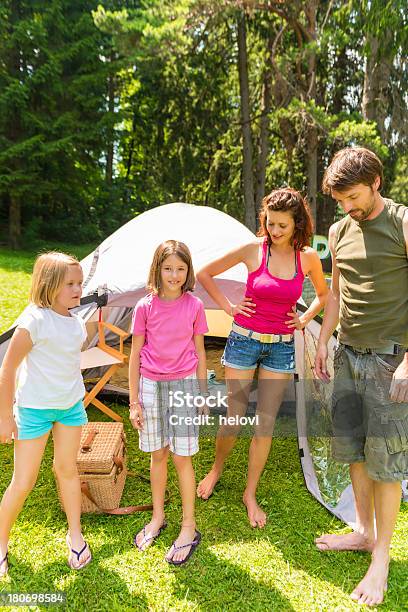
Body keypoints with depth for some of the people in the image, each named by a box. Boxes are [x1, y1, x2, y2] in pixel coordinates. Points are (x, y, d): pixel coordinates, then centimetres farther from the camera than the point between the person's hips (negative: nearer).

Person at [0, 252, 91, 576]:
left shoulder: (76, 321, -1)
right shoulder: (34, 320, -22)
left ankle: (75, 535, 34)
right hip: (35, 408, -5)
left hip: (71, 405, 5)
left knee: (67, 468, 16)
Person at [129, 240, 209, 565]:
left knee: (182, 457, 4)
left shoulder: (195, 306, -3)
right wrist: (134, 400, 0)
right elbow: (135, 355, 1)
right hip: (151, 386, 1)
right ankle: (158, 518, 34)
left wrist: (203, 395, 6)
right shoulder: (145, 307, -4)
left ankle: (189, 528, 21)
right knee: (158, 455, 14)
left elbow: (200, 354, 4)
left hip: (184, 386, -1)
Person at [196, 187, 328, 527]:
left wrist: (305, 319, 3)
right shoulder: (253, 250, -9)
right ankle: (216, 469, 36)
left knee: (266, 423, 5)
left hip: (282, 346, 2)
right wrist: (228, 306, -5)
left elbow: (323, 294, 17)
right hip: (244, 340, -2)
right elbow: (204, 273, -1)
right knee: (234, 417, 4)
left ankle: (250, 494, 24)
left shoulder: (308, 257, -2)